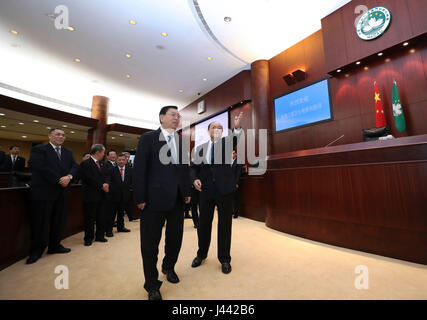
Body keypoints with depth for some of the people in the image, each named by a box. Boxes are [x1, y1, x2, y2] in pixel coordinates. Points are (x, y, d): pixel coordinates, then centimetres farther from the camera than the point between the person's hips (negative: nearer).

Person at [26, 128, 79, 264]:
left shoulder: (68, 152, 13)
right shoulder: (39, 149, -3)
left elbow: (75, 166, 5)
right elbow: (39, 167, -15)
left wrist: (69, 176, -15)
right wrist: (58, 180, -17)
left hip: (62, 192, 5)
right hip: (44, 192, -5)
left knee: (59, 221, 12)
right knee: (40, 223, 5)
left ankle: (55, 246, 26)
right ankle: (36, 251, 20)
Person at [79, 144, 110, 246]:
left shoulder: (102, 163, 13)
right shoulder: (85, 164, -11)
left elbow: (106, 175, 11)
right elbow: (89, 179, -18)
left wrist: (106, 184, -10)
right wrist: (101, 186, -14)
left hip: (101, 195, 7)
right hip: (91, 195, -7)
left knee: (101, 217, 14)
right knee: (90, 218, 6)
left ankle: (100, 236, 27)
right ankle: (88, 238, 20)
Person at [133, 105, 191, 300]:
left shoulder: (182, 141, 11)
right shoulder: (148, 138, -1)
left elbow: (185, 167, 11)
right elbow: (139, 169, -6)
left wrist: (187, 192, 8)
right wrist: (140, 198, -10)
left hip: (178, 199, 5)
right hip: (154, 198, -4)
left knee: (175, 238, 17)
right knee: (150, 243, 9)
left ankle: (169, 267, 46)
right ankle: (152, 285, 32)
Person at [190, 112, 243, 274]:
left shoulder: (226, 142, 4)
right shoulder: (200, 148, 11)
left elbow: (237, 139, -18)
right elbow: (194, 167, 13)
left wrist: (237, 127, -37)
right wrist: (195, 179, -5)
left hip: (224, 189, -2)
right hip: (206, 190, 3)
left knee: (225, 224, 8)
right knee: (203, 223, 14)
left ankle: (225, 259, 27)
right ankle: (201, 254, 37)